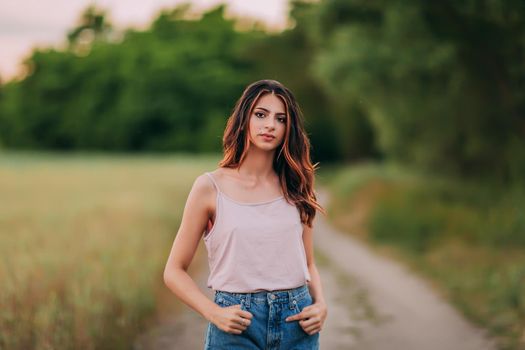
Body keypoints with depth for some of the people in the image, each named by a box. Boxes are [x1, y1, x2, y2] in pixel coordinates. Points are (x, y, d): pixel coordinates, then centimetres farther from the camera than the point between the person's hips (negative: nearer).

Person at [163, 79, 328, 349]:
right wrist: (213, 313, -14)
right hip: (236, 325, -2)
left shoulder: (295, 188, 6)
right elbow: (174, 271, 0)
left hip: (296, 322, 3)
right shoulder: (210, 187, -3)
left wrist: (320, 304, -3)